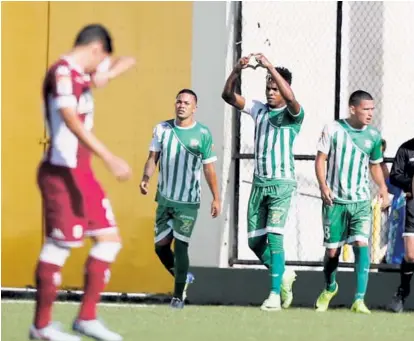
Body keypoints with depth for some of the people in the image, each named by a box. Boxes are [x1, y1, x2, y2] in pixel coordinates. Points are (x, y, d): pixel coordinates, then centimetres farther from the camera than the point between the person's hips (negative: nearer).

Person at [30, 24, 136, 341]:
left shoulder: (85, 72, 13)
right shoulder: (63, 73, -15)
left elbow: (127, 62, 25)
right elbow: (72, 122, -27)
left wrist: (108, 74, 2)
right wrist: (110, 158, -35)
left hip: (82, 172, 10)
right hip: (61, 172, -10)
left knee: (109, 239, 8)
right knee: (59, 245, -7)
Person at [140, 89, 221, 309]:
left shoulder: (203, 134, -6)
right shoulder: (162, 129, 2)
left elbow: (209, 169, -2)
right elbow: (153, 157, 2)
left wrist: (216, 198, -4)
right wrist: (146, 178, -17)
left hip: (188, 202, -4)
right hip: (164, 198, 4)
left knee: (180, 246, -9)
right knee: (161, 245, 6)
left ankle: (179, 295, 4)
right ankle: (183, 278, 31)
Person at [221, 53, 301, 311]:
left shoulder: (292, 114, -5)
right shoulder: (259, 110, 9)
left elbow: (290, 97, -28)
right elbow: (229, 96, 2)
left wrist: (270, 67, -30)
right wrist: (237, 71, -16)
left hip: (282, 183, -6)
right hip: (259, 183, 6)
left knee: (274, 237, -16)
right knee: (255, 240, 7)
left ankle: (275, 294, -14)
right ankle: (283, 275, 29)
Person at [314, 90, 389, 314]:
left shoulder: (373, 136, 3)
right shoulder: (333, 130, -5)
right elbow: (321, 159, -1)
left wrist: (382, 187, 0)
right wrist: (323, 185, -16)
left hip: (361, 202, 1)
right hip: (335, 201, -1)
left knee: (361, 244, -18)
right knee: (332, 250, 6)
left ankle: (359, 300, -19)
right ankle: (330, 288, 36)